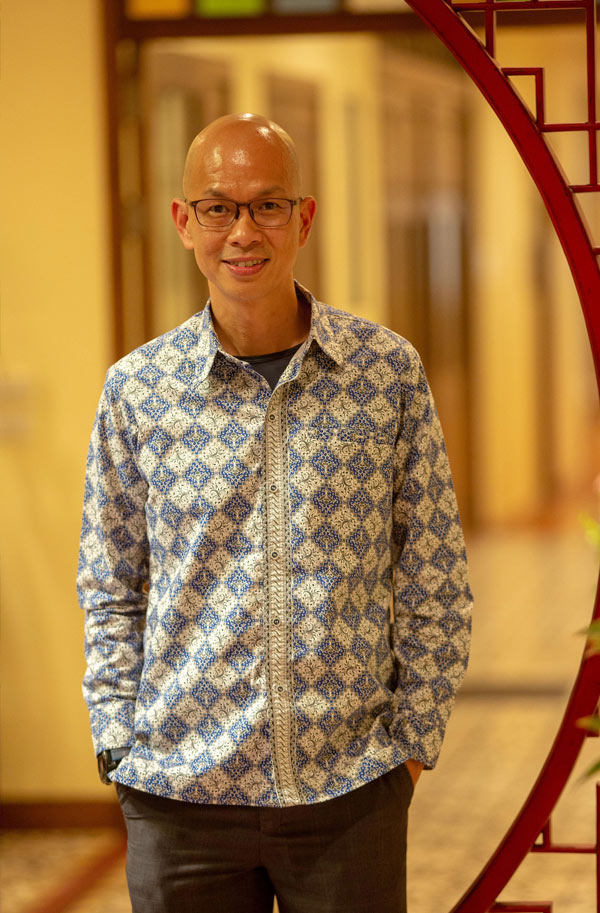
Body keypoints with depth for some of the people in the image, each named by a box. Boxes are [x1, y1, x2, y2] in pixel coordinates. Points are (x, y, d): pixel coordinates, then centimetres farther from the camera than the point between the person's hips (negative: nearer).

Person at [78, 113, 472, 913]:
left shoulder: (389, 370, -2)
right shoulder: (137, 389, 0)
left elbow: (434, 582, 4)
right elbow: (111, 592, 8)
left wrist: (413, 737, 1)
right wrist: (120, 744, 1)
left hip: (353, 788, 0)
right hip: (181, 786, 0)